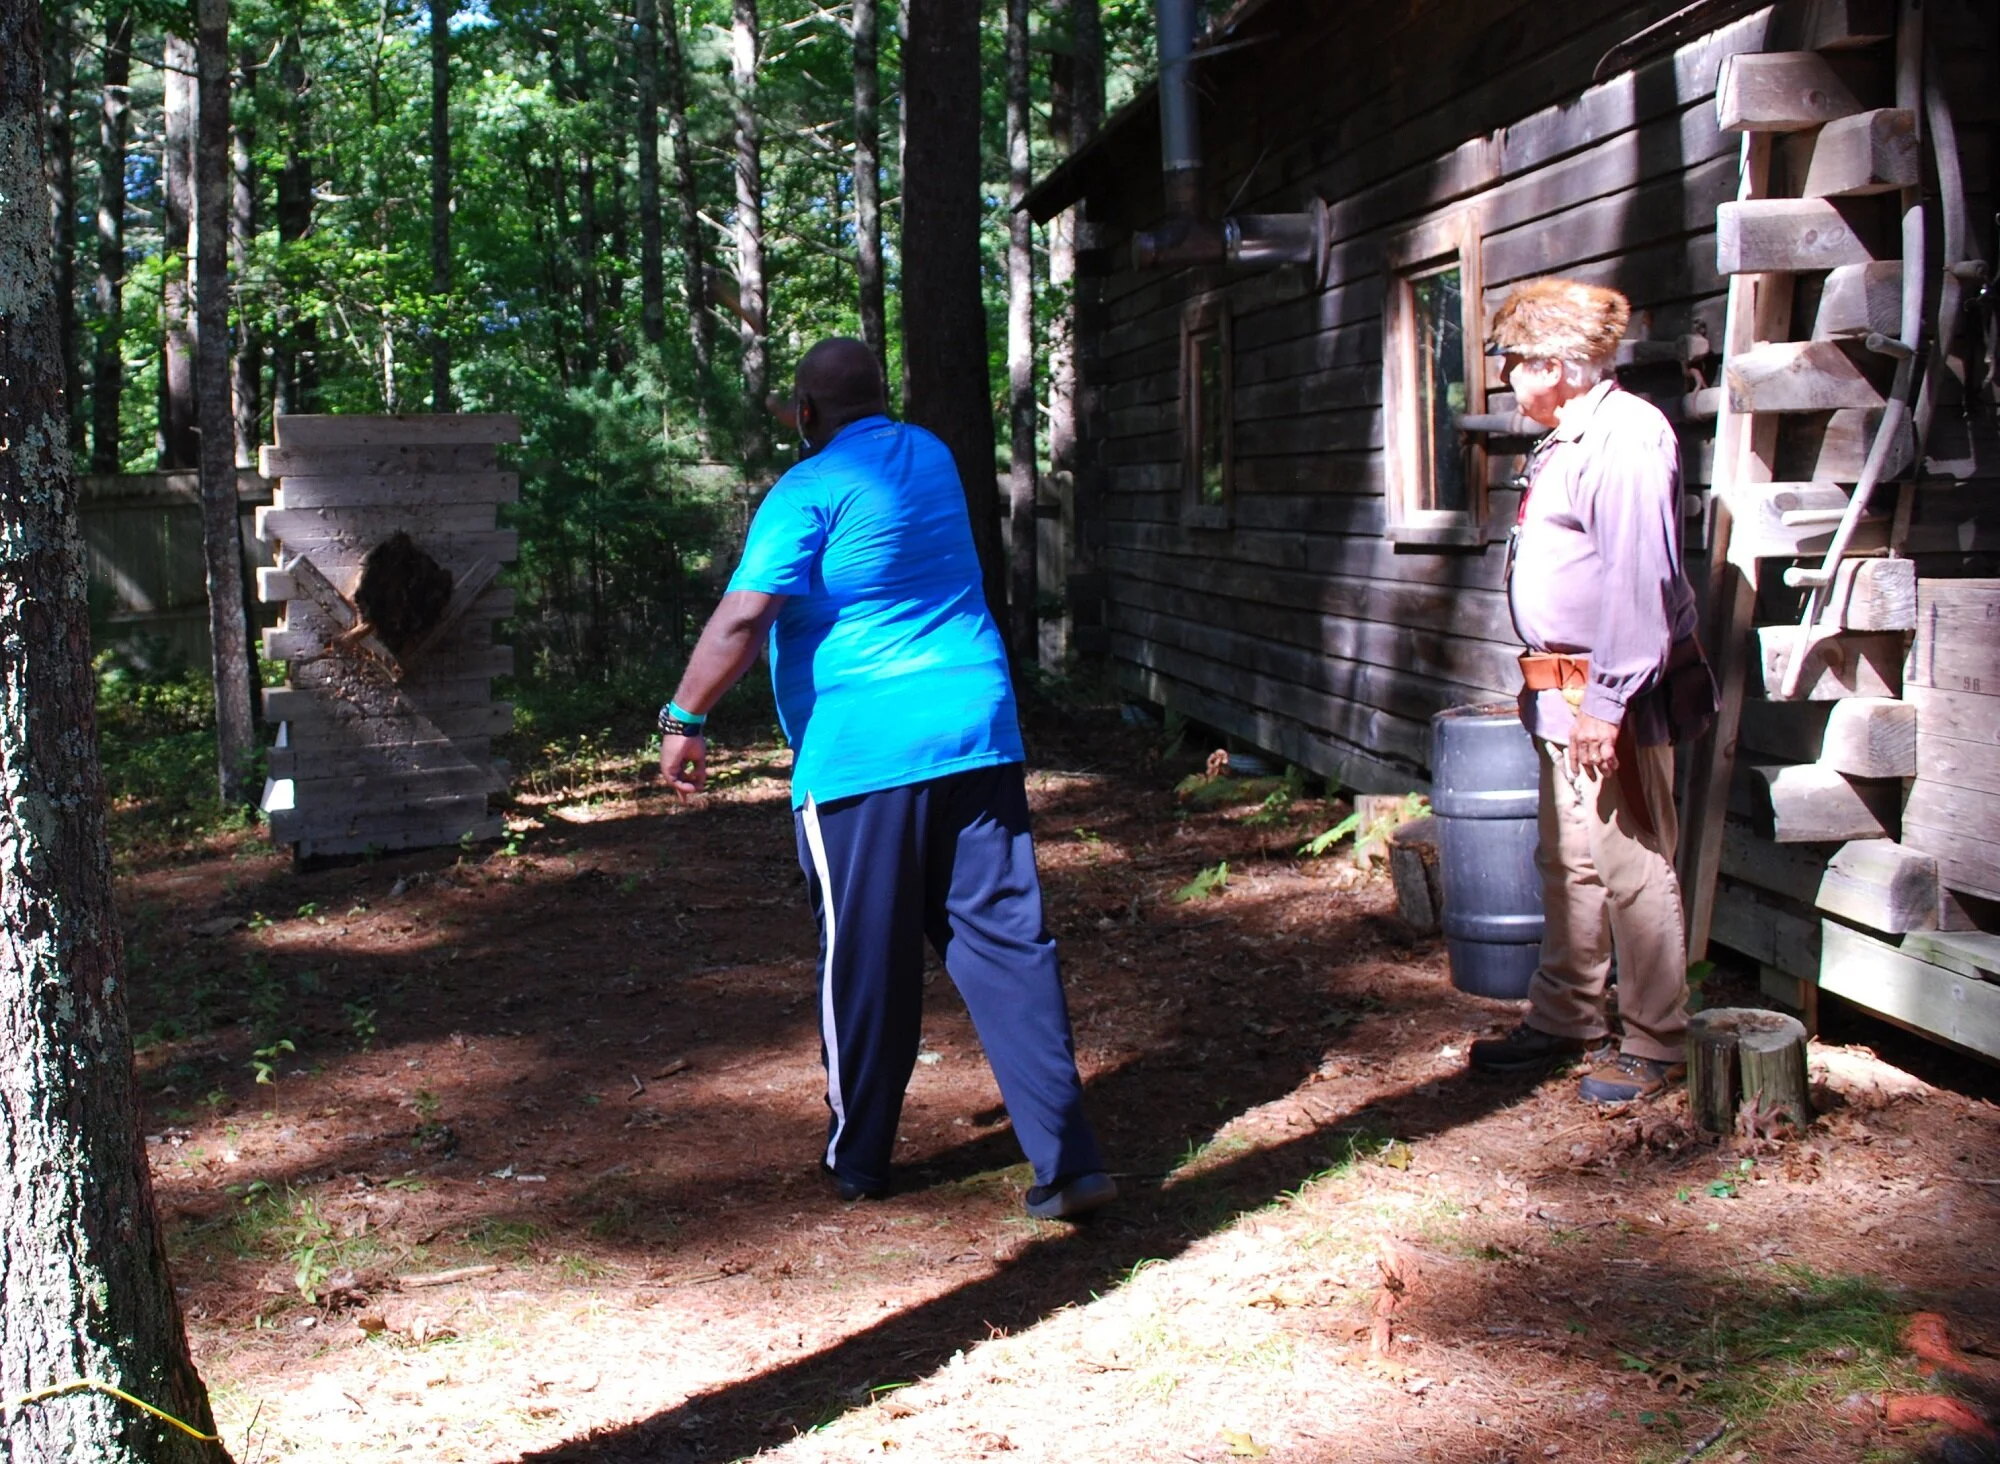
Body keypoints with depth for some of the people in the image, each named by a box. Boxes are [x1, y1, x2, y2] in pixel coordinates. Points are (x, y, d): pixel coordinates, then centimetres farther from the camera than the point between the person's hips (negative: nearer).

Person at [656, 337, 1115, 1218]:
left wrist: (683, 720, -7)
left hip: (861, 757, -5)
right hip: (976, 737, 5)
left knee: (865, 970, 7)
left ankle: (857, 1162, 21)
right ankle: (1068, 1162, -2)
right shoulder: (932, 457, 14)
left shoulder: (810, 491, -7)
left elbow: (742, 620, -16)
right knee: (1007, 944, 3)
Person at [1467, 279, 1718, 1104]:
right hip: (1561, 693, 10)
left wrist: (1608, 701, -25)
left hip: (1607, 697, -10)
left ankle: (1653, 1043, 8)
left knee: (1630, 866, -2)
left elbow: (1640, 580, -23)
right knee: (1566, 864, 16)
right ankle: (1564, 1019, 27)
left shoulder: (1627, 436, -16)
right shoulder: (1568, 441, 16)